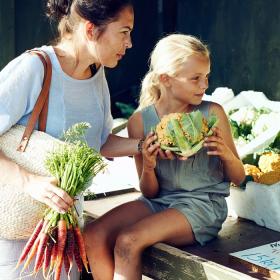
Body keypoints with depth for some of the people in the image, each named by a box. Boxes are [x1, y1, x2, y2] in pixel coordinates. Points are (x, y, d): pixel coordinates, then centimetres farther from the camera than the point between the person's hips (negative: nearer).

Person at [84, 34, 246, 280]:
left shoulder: (212, 114, -6)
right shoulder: (140, 121, -3)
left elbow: (239, 178, 4)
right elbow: (150, 192, 2)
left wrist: (227, 154, -18)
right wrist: (148, 167, -20)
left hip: (203, 204, -3)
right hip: (159, 201, 4)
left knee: (128, 241, -25)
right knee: (94, 236, -18)